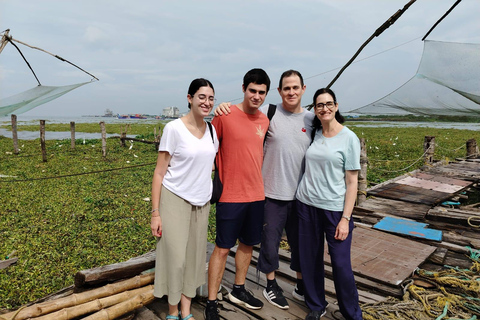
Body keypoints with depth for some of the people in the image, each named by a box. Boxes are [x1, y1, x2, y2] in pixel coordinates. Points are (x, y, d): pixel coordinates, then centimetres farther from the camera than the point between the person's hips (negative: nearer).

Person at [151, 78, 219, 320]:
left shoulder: (212, 131, 4)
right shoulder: (174, 129, -11)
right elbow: (159, 173, -9)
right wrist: (155, 212, -12)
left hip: (201, 204, 5)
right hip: (175, 201, -5)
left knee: (194, 257, 10)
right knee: (175, 258, 0)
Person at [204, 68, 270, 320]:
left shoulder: (265, 121, 6)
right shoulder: (225, 115, -10)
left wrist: (258, 181, 10)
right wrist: (219, 180, -6)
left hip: (257, 195, 6)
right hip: (231, 195, -6)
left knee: (248, 244, 18)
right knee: (222, 248, 3)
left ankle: (238, 290, 38)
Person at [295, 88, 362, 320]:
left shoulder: (349, 138, -4)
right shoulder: (313, 134, 6)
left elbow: (352, 182, -6)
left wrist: (345, 218, -10)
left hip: (335, 209, -3)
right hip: (306, 205, 4)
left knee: (341, 264, 1)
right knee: (310, 260, 11)